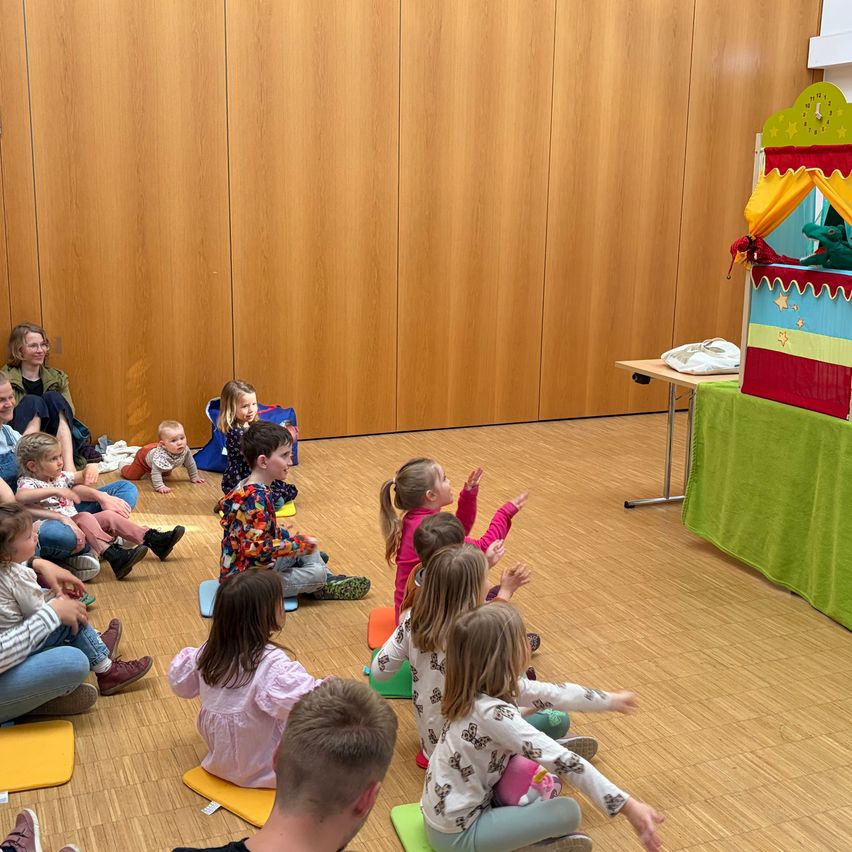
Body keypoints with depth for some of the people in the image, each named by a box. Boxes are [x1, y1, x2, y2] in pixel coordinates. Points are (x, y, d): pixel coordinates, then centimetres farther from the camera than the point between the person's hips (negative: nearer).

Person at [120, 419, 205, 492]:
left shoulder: (185, 451, -34)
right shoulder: (160, 456, -52)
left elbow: (190, 464, -16)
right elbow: (156, 472, -50)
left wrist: (194, 477, -8)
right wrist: (160, 487, -57)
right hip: (144, 455, -6)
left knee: (166, 474, 31)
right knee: (131, 475, 6)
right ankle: (123, 464, 38)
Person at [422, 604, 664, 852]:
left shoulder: (479, 690, -4)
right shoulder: (494, 713, -30)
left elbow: (551, 693, 8)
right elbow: (563, 763, -34)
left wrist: (610, 700, 21)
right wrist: (628, 806, -35)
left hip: (444, 813, 9)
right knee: (567, 812, -10)